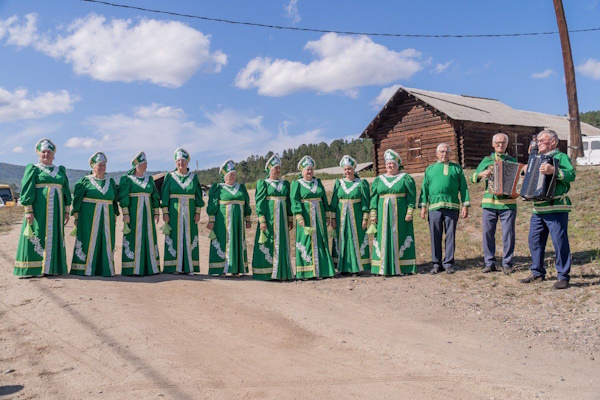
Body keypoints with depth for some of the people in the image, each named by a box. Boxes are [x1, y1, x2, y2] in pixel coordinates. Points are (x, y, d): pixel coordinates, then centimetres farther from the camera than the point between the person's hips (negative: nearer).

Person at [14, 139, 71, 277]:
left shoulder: (60, 171, 16)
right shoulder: (33, 169, 3)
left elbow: (66, 192, 17)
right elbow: (27, 190, -5)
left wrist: (66, 211, 11)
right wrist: (28, 210, -14)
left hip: (56, 210, 5)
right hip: (39, 209, -5)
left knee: (55, 237, 6)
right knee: (37, 237, -4)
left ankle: (52, 267, 12)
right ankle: (33, 269, 0)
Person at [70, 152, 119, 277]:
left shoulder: (110, 182, 13)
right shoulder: (85, 181, 2)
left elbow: (115, 200, 17)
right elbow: (76, 199, 1)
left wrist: (114, 217, 13)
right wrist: (76, 217, -4)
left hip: (106, 219, 4)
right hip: (88, 218, -4)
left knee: (106, 242, 4)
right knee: (89, 242, -3)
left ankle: (105, 269, 11)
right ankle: (86, 269, 3)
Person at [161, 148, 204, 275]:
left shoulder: (193, 177, 8)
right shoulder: (169, 176, 4)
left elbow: (198, 196, 8)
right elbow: (164, 195, 0)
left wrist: (198, 212, 1)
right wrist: (165, 212, -7)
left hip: (189, 213, 2)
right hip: (174, 213, -2)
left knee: (189, 238, 3)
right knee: (175, 238, -1)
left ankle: (189, 267, 7)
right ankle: (175, 267, 4)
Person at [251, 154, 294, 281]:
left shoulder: (285, 184, 14)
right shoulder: (263, 183, 0)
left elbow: (289, 202, 16)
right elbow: (260, 202, -6)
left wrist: (290, 220, 12)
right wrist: (262, 220, -14)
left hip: (282, 219, 5)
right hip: (269, 219, -5)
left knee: (282, 244, 6)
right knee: (268, 245, -3)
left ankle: (281, 272, 14)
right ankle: (266, 273, 4)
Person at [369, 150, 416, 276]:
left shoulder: (405, 178, 3)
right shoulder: (379, 179, 11)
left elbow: (411, 197, -1)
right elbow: (374, 197, 8)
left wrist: (410, 212, -10)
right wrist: (373, 213, 0)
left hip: (400, 214, -2)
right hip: (383, 214, 3)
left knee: (400, 237, 0)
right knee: (384, 238, 2)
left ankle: (402, 267, 6)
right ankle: (384, 267, 7)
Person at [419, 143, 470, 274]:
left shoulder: (456, 168, 14)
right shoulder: (430, 169, 19)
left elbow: (463, 188, 10)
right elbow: (425, 188, 15)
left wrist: (465, 205, 1)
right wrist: (423, 206, 6)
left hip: (452, 206, -1)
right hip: (434, 207, 1)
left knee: (450, 236, 1)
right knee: (435, 236, 2)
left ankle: (448, 263, 9)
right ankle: (436, 264, 11)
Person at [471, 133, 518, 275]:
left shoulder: (512, 161, 14)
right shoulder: (487, 160, 15)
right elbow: (473, 177, 8)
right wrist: (482, 174, -13)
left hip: (508, 202, -1)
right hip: (489, 202, 1)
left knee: (508, 234, -1)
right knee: (488, 233, 1)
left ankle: (507, 263, 9)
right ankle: (489, 263, 10)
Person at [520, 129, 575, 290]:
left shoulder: (561, 157, -3)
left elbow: (571, 175, -20)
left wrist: (553, 170, -32)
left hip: (556, 208, -8)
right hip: (538, 209, 8)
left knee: (560, 241, -5)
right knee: (534, 240, 9)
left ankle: (563, 276, 2)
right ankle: (537, 273, 20)